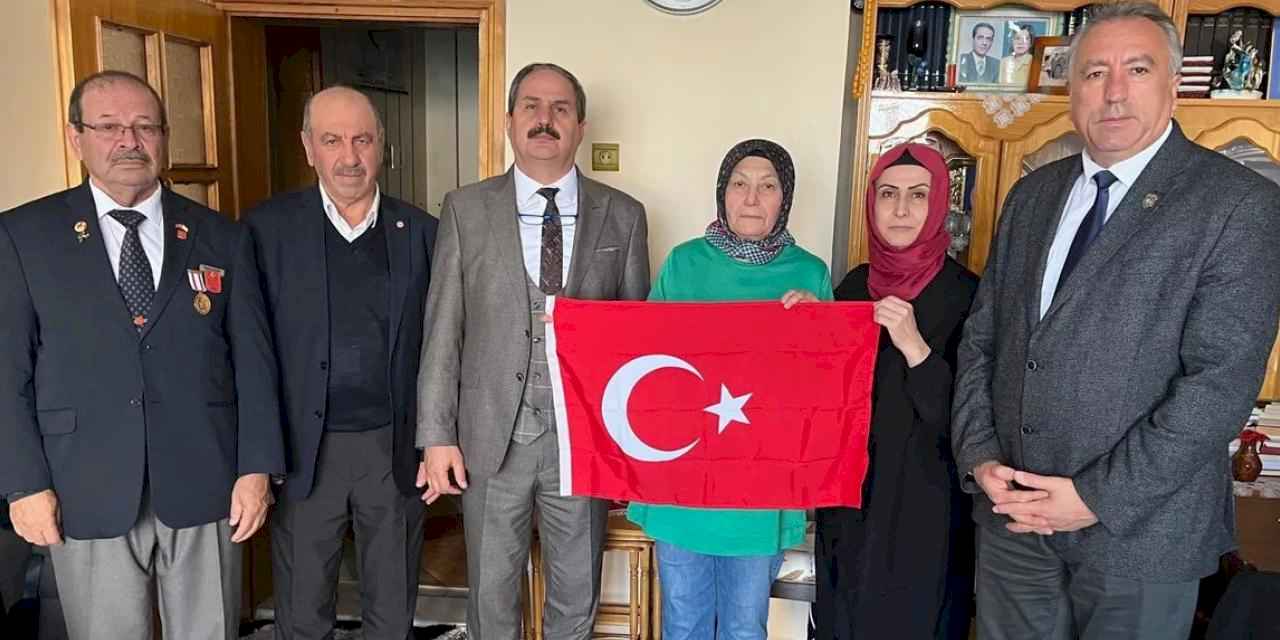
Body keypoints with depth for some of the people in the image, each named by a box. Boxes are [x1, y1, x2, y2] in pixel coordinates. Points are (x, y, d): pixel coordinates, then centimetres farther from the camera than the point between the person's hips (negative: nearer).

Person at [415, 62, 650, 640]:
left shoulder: (623, 216, 2)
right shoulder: (465, 210, 0)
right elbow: (442, 329, 0)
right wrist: (437, 437, -4)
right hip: (492, 435, 0)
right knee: (492, 592, 16)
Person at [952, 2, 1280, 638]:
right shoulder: (1031, 194, 8)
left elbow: (1220, 380, -15)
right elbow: (982, 335, 7)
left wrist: (1097, 497, -17)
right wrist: (979, 457, -4)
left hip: (1138, 528, -4)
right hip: (1011, 511, 4)